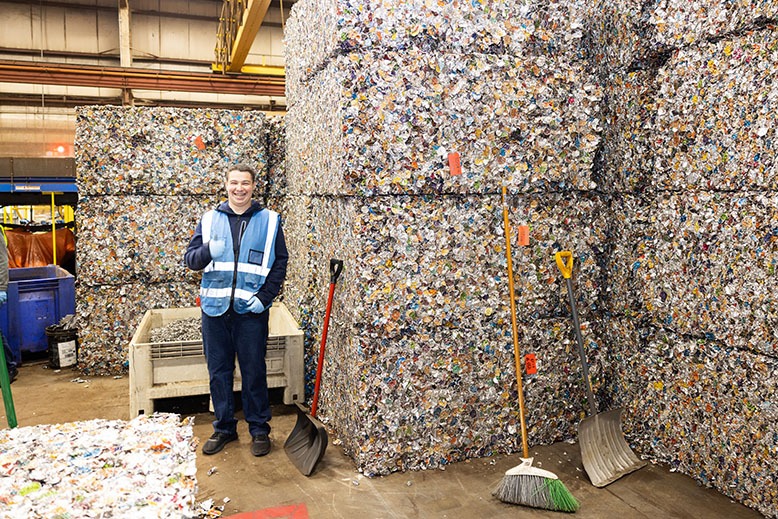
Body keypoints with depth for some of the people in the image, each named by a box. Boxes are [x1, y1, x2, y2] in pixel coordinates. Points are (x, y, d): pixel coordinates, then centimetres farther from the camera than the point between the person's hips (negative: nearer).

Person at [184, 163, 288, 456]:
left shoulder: (269, 220, 3)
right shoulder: (209, 219, 8)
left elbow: (280, 263, 3)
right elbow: (190, 259, 6)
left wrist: (265, 296, -8)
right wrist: (208, 251, -16)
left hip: (251, 310, -2)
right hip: (215, 309, 2)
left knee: (254, 372, 5)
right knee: (218, 372, 11)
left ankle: (259, 429, 21)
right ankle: (224, 428, 27)